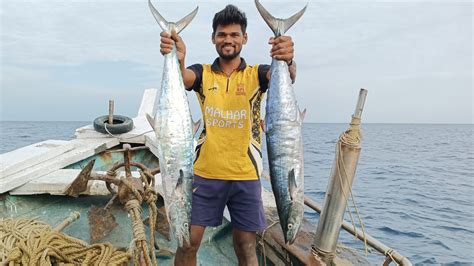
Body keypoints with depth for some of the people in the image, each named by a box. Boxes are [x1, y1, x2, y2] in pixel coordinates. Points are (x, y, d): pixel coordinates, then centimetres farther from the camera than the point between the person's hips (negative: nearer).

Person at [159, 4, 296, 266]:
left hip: (245, 174, 0)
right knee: (188, 241, 5)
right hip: (205, 173, 1)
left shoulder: (256, 74, 2)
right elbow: (181, 77, -18)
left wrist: (287, 62, -42)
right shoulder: (202, 73, 4)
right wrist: (176, 59, -41)